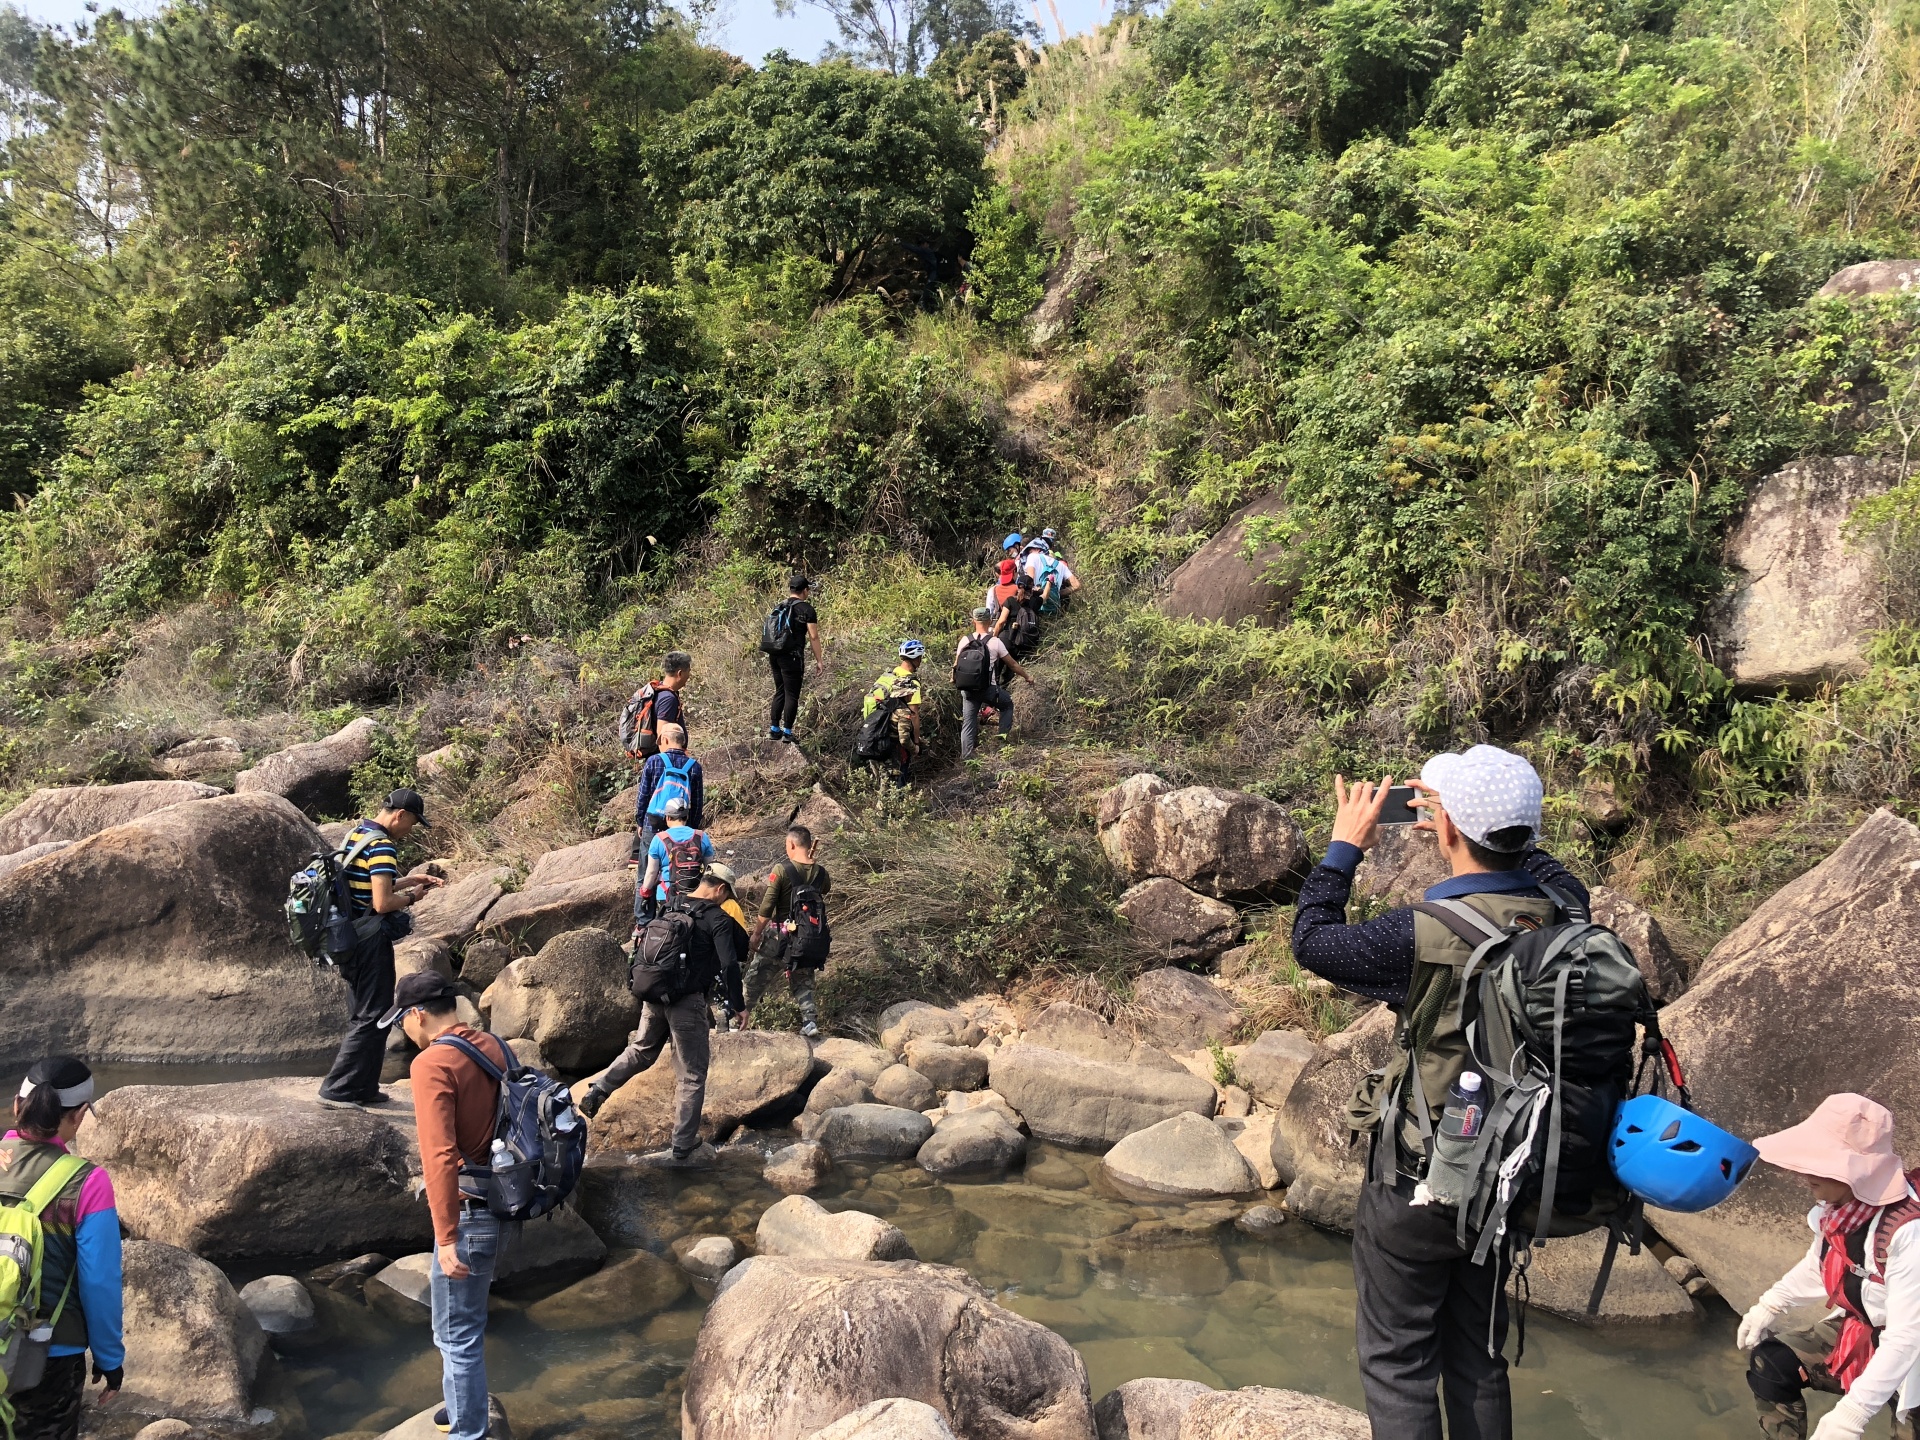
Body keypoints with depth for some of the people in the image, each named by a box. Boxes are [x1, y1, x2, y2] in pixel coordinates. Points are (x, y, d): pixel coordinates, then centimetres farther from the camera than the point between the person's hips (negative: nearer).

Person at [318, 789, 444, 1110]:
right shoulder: (382, 846, -19)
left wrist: (410, 879, 18)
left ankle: (363, 1087, 24)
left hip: (350, 939, 10)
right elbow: (382, 903, -25)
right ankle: (335, 1090, -3)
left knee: (363, 1013, 18)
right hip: (371, 944, -10)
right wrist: (411, 897, -7)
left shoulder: (355, 834, 11)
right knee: (372, 1018, -3)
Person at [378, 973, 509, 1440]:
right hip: (501, 1203, 9)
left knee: (458, 1334, 6)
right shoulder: (496, 1047, 5)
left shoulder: (432, 1064, -19)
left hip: (468, 1212, -9)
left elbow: (440, 1155, -25)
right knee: (460, 1315, 26)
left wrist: (446, 1238, -24)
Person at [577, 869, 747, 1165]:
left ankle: (596, 1093, 19)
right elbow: (730, 965, -16)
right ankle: (683, 1150, 4)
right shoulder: (718, 919, -9)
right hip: (688, 1002, -6)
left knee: (639, 1052, 29)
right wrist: (738, 1005, -6)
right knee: (691, 1076, 3)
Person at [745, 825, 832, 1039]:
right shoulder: (821, 872, -3)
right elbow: (827, 890, 22)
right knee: (802, 980, 17)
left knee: (756, 975, 11)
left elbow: (767, 906, -15)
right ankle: (810, 1020, 2)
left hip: (779, 934, -4)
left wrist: (756, 934, -5)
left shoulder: (782, 869, -16)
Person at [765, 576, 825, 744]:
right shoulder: (807, 609, -6)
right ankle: (787, 732, 1)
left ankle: (774, 730, 17)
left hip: (775, 655, 7)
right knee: (792, 694, 0)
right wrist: (819, 660, -4)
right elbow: (813, 637, -9)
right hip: (792, 657, -7)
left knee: (779, 692, 16)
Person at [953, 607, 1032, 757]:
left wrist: (954, 679, 31)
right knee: (1007, 704, 25)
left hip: (967, 689, 3)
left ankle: (965, 757, 9)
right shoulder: (995, 642, -9)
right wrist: (1027, 677, 16)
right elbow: (1012, 664, 0)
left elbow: (957, 664, 10)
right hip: (989, 689, -3)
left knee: (968, 724, 10)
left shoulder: (965, 640, 0)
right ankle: (1004, 733, 14)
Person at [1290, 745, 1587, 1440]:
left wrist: (1345, 846, 1)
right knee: (1480, 1361, 22)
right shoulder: (1560, 916, -11)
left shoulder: (1426, 934, -27)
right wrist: (1493, 834, 17)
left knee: (1396, 1366, 10)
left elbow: (1312, 940, -10)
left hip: (1418, 1186, -6)